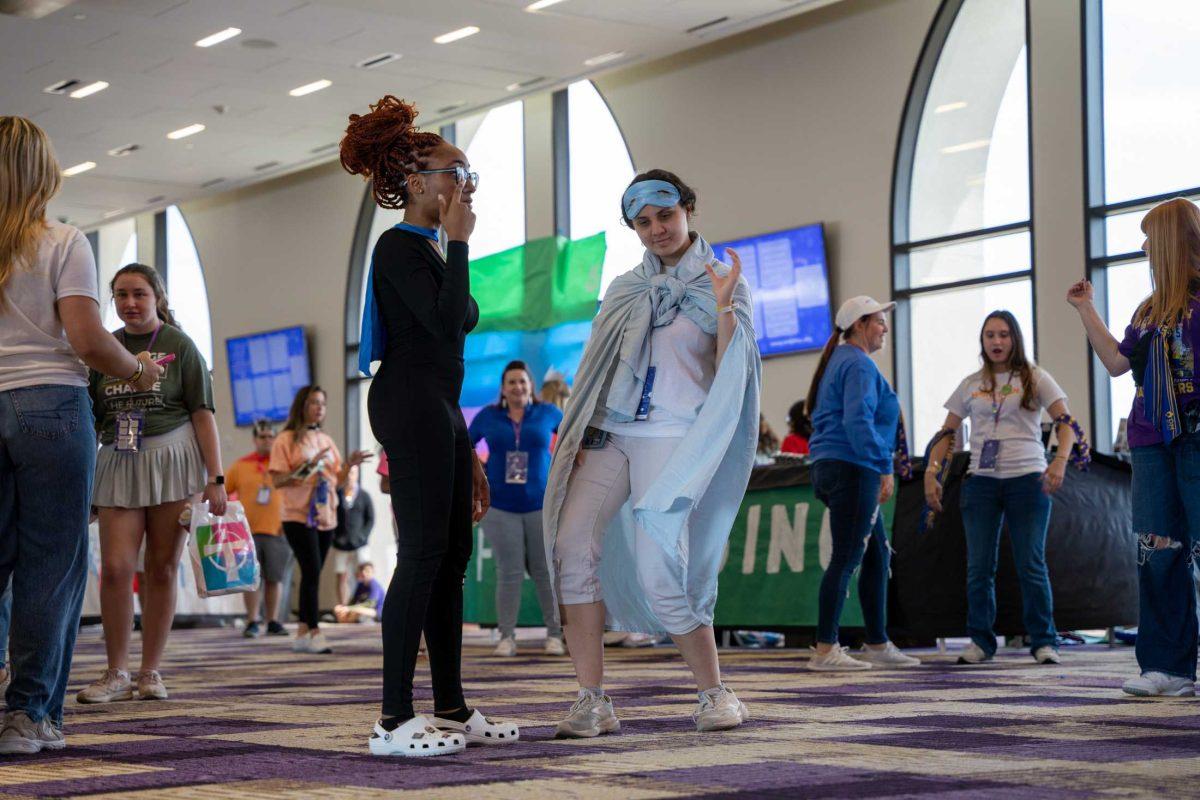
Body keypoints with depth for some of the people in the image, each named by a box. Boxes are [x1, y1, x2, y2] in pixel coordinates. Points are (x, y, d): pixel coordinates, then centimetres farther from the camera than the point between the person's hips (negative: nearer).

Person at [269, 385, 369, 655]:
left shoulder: (327, 441, 15)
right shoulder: (286, 440, -2)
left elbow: (337, 482, 16)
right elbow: (277, 480, -9)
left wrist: (349, 464, -2)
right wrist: (308, 467, -18)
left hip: (325, 517, 6)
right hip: (298, 517, -6)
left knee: (312, 575, 7)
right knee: (312, 572, -13)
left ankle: (302, 633, 12)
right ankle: (314, 633, -12)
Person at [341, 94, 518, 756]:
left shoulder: (426, 250, 23)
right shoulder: (398, 247, -6)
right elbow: (446, 322, -20)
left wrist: (465, 449, 23)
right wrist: (459, 241, -9)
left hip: (438, 408, 10)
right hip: (410, 405, -10)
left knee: (453, 554, 8)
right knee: (424, 553, -13)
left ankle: (451, 710, 12)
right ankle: (394, 719, -13)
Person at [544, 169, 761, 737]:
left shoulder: (722, 283, 6)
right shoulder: (625, 289, 19)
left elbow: (731, 376, -5)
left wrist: (724, 308, -18)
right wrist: (577, 434, 9)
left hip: (672, 438, -4)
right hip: (608, 434, 5)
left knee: (659, 574, -15)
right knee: (573, 544, -16)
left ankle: (714, 693, 7)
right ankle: (593, 702, -13)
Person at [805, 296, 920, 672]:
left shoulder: (839, 362, 22)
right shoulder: (859, 365, -10)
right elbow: (858, 422, -22)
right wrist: (885, 468, -20)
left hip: (830, 468, 11)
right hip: (853, 469, -11)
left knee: (877, 554, 14)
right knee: (846, 559, -9)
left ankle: (877, 644, 17)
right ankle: (825, 650, -8)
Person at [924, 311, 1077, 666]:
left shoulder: (1034, 378, 4)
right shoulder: (971, 384, 13)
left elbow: (1066, 422, -4)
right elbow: (947, 433, 13)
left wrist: (1060, 461, -21)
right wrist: (931, 473, 0)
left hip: (1027, 478, -3)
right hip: (981, 481, 3)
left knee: (1031, 566, -4)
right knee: (979, 567, 1)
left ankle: (1044, 641, 5)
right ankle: (980, 641, 10)